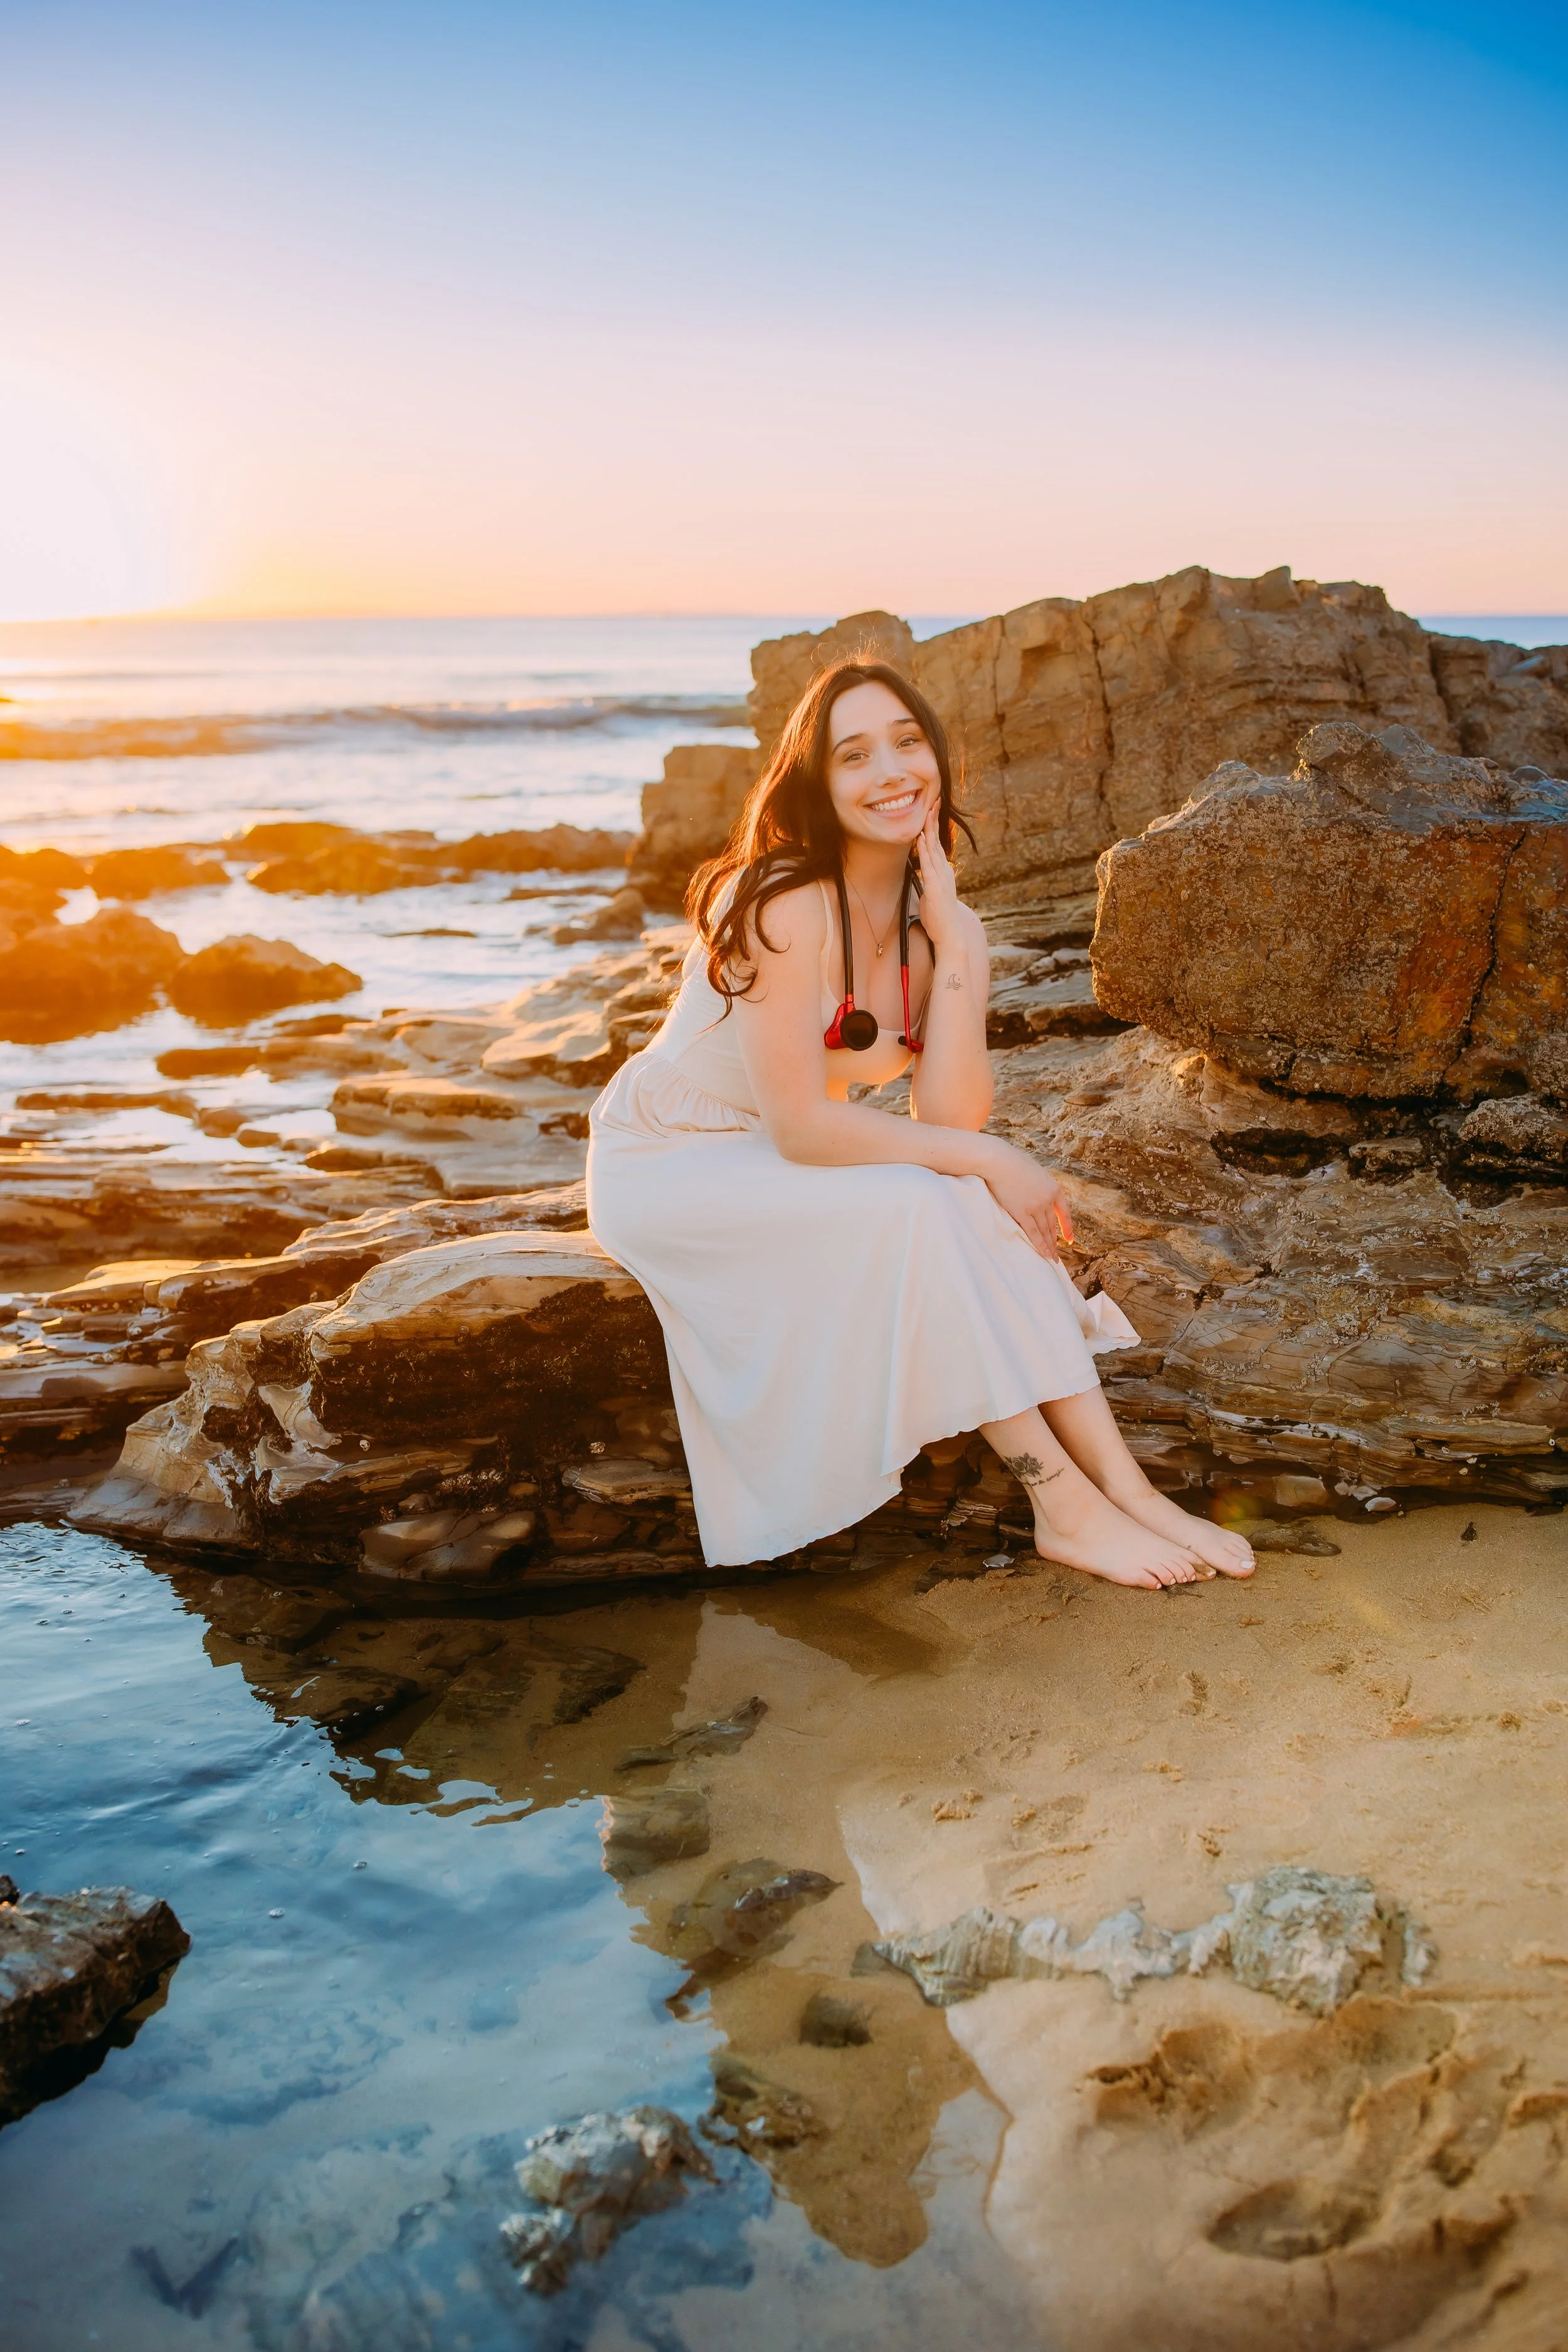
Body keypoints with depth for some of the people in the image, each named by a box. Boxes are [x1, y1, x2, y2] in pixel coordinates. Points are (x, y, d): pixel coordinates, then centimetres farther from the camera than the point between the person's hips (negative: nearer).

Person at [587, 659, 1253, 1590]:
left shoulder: (941, 919, -5)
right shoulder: (786, 907, -26)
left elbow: (951, 1118, -16)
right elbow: (800, 1127, -27)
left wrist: (954, 944, -23)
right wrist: (986, 1160, -23)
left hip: (790, 1156, 7)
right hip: (670, 1165, -6)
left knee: (981, 1204, -17)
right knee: (917, 1207, -27)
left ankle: (1123, 1487, -17)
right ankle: (1066, 1508, -21)